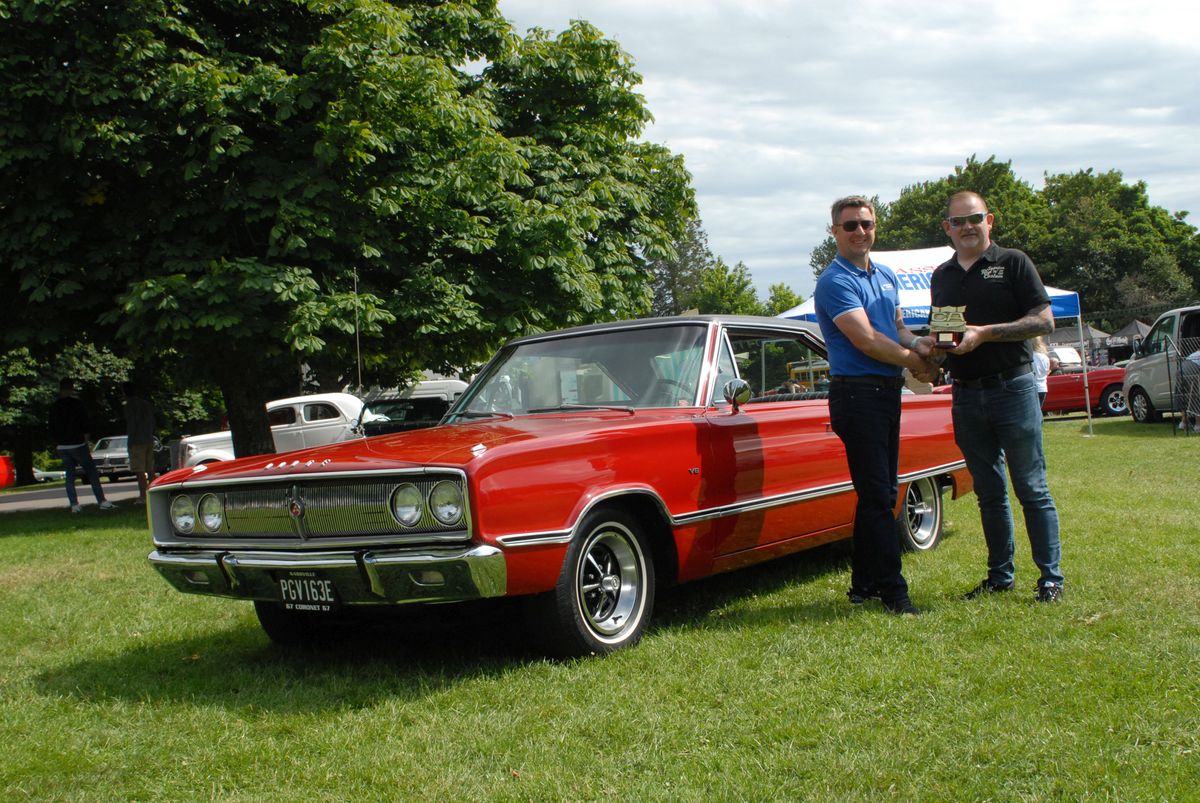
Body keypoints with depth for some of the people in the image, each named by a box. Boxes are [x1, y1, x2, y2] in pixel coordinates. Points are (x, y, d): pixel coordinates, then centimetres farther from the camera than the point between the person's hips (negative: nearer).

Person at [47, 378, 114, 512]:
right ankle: (102, 501, -2)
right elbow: (85, 427, -8)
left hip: (61, 446, 4)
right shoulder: (77, 404, -7)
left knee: (70, 475, 9)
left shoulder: (54, 407, 6)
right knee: (91, 472, 2)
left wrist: (57, 443, 17)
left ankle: (74, 504, 2)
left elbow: (52, 430, 9)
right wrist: (86, 443, 0)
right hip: (77, 444, -4)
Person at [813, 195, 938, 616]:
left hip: (888, 392, 9)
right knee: (876, 495, -8)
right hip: (857, 392, -9)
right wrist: (913, 361, -8)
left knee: (881, 493, 12)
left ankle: (864, 583, 20)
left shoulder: (886, 277, 16)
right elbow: (867, 340, -18)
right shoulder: (835, 282, -11)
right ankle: (891, 589, -4)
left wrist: (917, 342, 0)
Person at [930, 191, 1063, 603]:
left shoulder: (1013, 263, -1)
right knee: (989, 492, 10)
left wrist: (986, 333, -16)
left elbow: (1044, 321, -7)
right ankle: (1000, 575, 18)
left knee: (1031, 488, -2)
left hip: (1013, 387, -5)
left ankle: (1051, 577, 3)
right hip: (966, 395, 5)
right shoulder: (941, 276, 14)